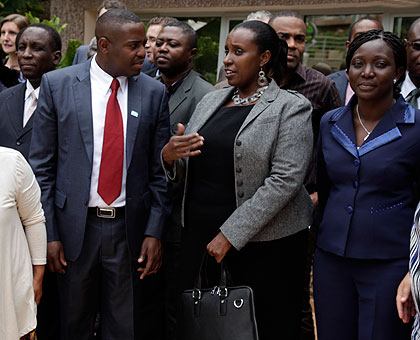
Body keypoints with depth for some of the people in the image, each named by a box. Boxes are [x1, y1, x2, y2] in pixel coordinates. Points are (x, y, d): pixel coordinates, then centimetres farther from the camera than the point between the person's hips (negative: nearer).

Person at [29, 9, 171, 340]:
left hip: (131, 230, 1)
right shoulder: (57, 84, -3)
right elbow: (42, 165, -2)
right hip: (75, 228, -1)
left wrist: (154, 232, -3)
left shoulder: (154, 92, 2)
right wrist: (49, 234, -6)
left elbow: (160, 170, 4)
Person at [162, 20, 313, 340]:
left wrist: (231, 234, -18)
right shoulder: (211, 101, 13)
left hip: (262, 239, -5)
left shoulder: (292, 107, -5)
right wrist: (170, 155, -9)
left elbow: (286, 180, -15)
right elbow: (184, 169, 16)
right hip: (200, 234, 5)